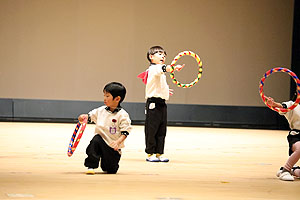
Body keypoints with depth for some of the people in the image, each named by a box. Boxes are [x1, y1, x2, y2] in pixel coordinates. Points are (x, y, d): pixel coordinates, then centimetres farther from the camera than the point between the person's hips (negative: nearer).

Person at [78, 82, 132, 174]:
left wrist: (118, 142, -28)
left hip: (113, 146, -3)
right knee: (96, 139, -32)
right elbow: (90, 116, 14)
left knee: (111, 170, -1)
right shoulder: (101, 110, 3)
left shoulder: (122, 115, -11)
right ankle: (91, 166, -24)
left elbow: (125, 132, -12)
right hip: (101, 139, 3)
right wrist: (83, 117, -9)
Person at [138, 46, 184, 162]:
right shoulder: (154, 68, -10)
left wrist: (164, 90, 19)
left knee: (162, 130, 9)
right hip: (154, 103, -10)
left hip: (161, 104, 10)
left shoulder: (160, 72, 22)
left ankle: (159, 153, 13)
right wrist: (174, 67, -49)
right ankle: (150, 154, 0)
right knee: (151, 129, -4)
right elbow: (163, 68, -33)